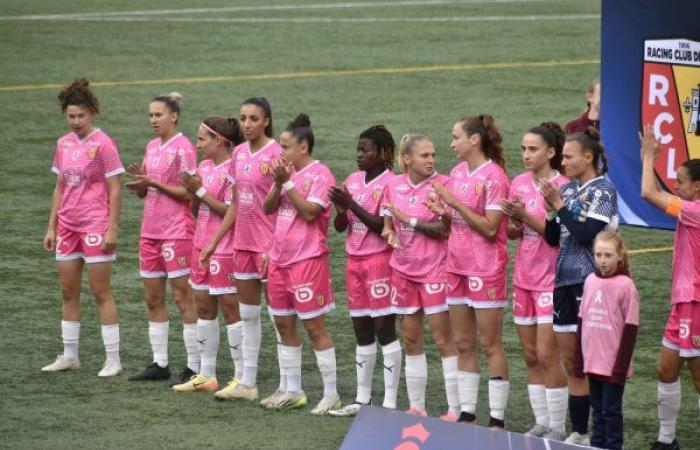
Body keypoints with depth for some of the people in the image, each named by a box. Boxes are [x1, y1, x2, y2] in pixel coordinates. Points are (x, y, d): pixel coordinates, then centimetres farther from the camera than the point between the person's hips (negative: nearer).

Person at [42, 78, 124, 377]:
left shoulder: (103, 144, -10)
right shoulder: (63, 144, 9)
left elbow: (115, 190, -10)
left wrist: (112, 229, -15)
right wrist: (51, 227, 13)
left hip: (95, 226, -7)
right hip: (67, 226, 7)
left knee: (101, 292, -4)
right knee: (68, 292, 10)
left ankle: (113, 360, 1)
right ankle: (69, 356, 19)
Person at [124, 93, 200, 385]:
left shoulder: (183, 148, -10)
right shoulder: (152, 147, 13)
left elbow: (187, 192, -14)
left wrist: (154, 182, -18)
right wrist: (139, 180, -4)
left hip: (177, 231, -8)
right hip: (151, 229, 8)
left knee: (182, 297, -5)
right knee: (152, 298, 9)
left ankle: (194, 366, -2)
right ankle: (160, 363, 16)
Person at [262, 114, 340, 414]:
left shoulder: (319, 175, -10)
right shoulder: (288, 172, 11)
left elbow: (309, 212, -20)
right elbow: (268, 207, 6)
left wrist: (287, 182, -19)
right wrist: (278, 183, -9)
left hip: (307, 259, -8)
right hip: (280, 258, 8)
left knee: (314, 326, -5)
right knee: (284, 324, 11)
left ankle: (331, 394, 1)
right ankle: (293, 391, 21)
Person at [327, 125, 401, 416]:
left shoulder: (390, 183, -10)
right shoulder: (353, 180, 11)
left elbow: (383, 226, -16)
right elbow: (339, 226, 10)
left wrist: (351, 205, -21)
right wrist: (340, 210, -11)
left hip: (380, 259, -7)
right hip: (354, 260, 7)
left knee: (384, 329, -6)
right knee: (362, 332, 11)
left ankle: (390, 403, -4)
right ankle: (362, 399, 17)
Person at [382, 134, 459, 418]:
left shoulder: (441, 185, -10)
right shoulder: (394, 186, 5)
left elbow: (445, 229, -14)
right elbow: (387, 225, 15)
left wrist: (409, 221, -15)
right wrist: (391, 234, -6)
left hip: (434, 270, -5)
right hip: (403, 270, 5)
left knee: (443, 339, -4)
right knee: (411, 340, 11)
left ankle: (455, 409, 0)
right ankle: (416, 407, 19)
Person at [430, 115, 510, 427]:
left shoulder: (493, 176, -14)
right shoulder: (457, 173, 9)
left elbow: (490, 228, -18)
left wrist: (456, 203, -19)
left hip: (485, 269, -8)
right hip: (457, 266, 8)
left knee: (490, 345, -2)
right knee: (463, 344, 10)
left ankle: (497, 418, 2)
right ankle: (466, 413, 16)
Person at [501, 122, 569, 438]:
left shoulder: (562, 187, -12)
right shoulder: (519, 184, 6)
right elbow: (512, 232, 9)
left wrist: (525, 217, -25)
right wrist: (512, 220, -13)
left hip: (551, 279, -6)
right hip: (523, 278, 6)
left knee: (547, 355, -7)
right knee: (530, 356, 9)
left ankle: (558, 429, 1)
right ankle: (541, 422, 17)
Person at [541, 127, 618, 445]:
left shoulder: (603, 191, -7)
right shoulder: (567, 189, 12)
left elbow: (586, 234, -17)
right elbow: (553, 238, 13)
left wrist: (560, 206, -12)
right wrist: (550, 210, -2)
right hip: (564, 281, 7)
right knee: (571, 363, 10)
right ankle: (578, 432, 15)